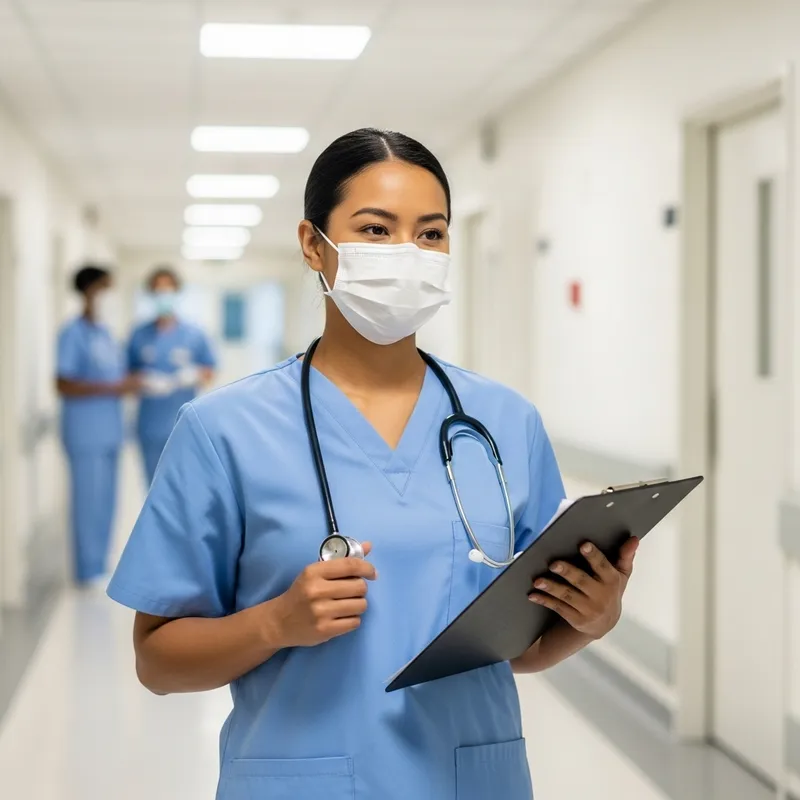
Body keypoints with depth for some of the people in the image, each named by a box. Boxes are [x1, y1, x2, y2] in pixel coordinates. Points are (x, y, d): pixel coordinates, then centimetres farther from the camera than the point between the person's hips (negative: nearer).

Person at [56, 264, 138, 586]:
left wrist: (132, 383, 1)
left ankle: (99, 568, 20)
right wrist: (113, 388, -20)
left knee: (106, 502, 11)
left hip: (109, 432, 8)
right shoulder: (73, 334, -9)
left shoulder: (105, 333, 15)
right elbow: (63, 385, -17)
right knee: (89, 501, -5)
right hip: (86, 434, -8)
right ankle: (88, 571, 3)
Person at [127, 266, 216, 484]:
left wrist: (194, 376, -15)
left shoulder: (195, 335, 2)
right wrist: (143, 383, -11)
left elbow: (209, 374, 6)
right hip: (150, 427, 2)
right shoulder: (139, 336, 5)